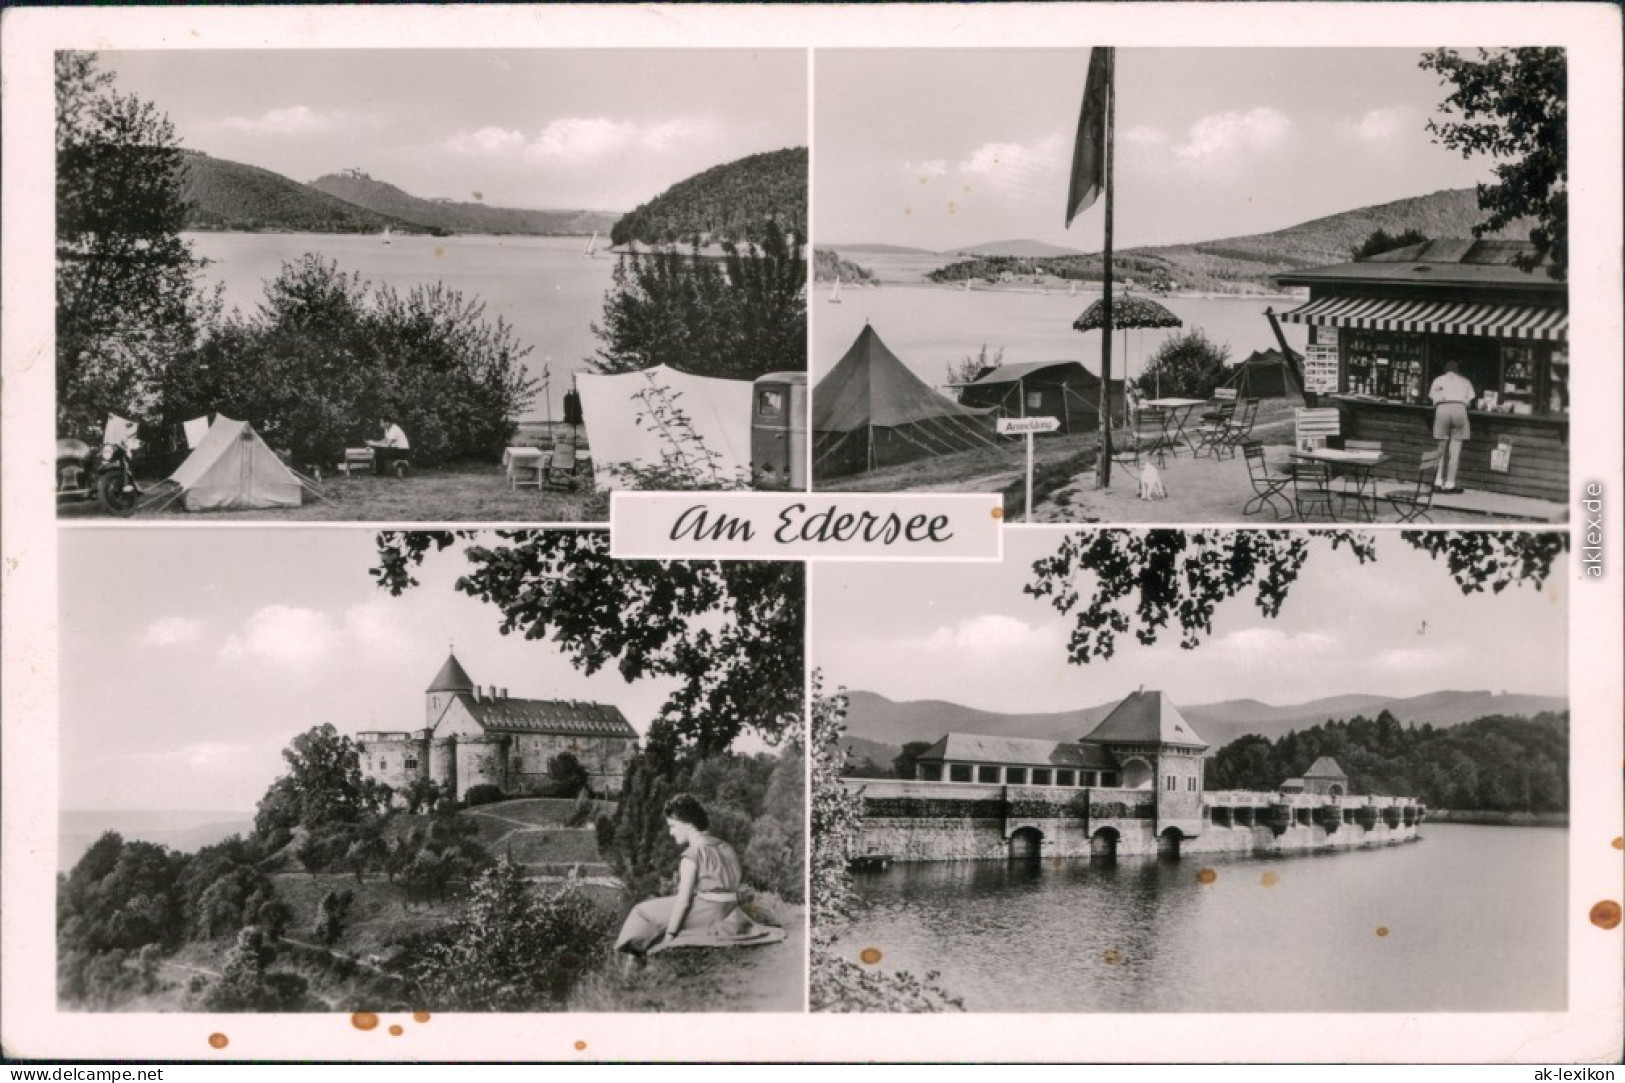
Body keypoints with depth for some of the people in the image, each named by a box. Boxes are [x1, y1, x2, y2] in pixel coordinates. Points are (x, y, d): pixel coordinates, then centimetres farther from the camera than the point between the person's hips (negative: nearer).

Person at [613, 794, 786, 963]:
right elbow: (734, 888, 14)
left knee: (645, 911, 9)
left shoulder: (692, 855, -15)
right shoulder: (726, 848, 9)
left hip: (706, 914, -8)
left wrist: (669, 934, -10)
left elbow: (683, 899, -16)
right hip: (728, 912, 8)